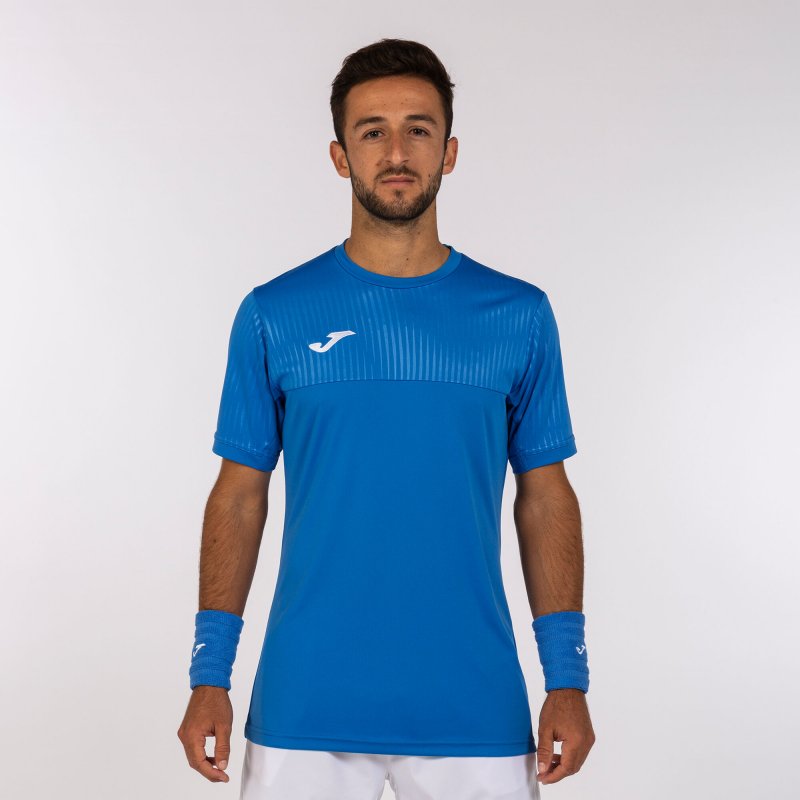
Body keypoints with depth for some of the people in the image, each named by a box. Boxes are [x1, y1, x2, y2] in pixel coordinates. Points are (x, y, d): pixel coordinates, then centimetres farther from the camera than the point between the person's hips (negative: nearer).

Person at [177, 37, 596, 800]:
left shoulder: (518, 315, 2)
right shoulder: (274, 314, 1)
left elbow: (544, 497, 5)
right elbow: (240, 495, 4)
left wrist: (568, 680, 0)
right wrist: (208, 676, -1)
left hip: (473, 709, 1)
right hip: (304, 704, 0)